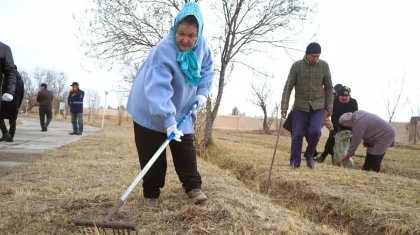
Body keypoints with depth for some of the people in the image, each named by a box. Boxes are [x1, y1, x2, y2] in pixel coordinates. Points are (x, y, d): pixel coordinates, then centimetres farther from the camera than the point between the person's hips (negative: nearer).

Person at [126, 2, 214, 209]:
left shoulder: (201, 47, -9)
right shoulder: (163, 50, -32)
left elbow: (206, 69, 10)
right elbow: (159, 88, -40)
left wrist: (202, 93, -5)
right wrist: (168, 120, -46)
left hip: (181, 110, 5)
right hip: (151, 111, -5)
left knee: (185, 149, 6)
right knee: (152, 153, 0)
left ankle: (193, 186, 14)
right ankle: (151, 193, 11)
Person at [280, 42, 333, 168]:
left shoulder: (324, 66, -1)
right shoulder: (297, 66, -7)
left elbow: (329, 87, 7)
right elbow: (288, 87, -6)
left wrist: (329, 106, 2)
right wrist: (284, 106, -11)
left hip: (318, 106, 1)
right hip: (300, 106, -1)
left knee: (315, 131, -16)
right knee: (297, 135, 0)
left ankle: (309, 155, 11)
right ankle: (294, 162, 12)